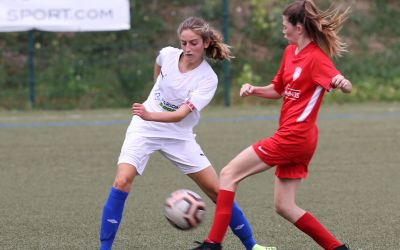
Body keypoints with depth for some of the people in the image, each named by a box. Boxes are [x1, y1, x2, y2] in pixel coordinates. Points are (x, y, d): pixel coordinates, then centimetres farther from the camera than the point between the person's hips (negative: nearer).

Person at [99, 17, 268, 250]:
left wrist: (149, 115, -47)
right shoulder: (168, 54, -10)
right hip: (145, 128, 1)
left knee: (217, 190, -1)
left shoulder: (208, 79, -19)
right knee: (122, 182, -22)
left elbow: (180, 115, -30)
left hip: (179, 136, -1)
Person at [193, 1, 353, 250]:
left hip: (292, 136, -9)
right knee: (284, 206, 10)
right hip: (293, 138, 9)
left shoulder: (317, 57, -14)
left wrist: (342, 82, -50)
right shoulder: (290, 52, 12)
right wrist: (254, 89, 4)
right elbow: (278, 90, 23)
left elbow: (346, 86, -27)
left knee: (228, 175, -4)